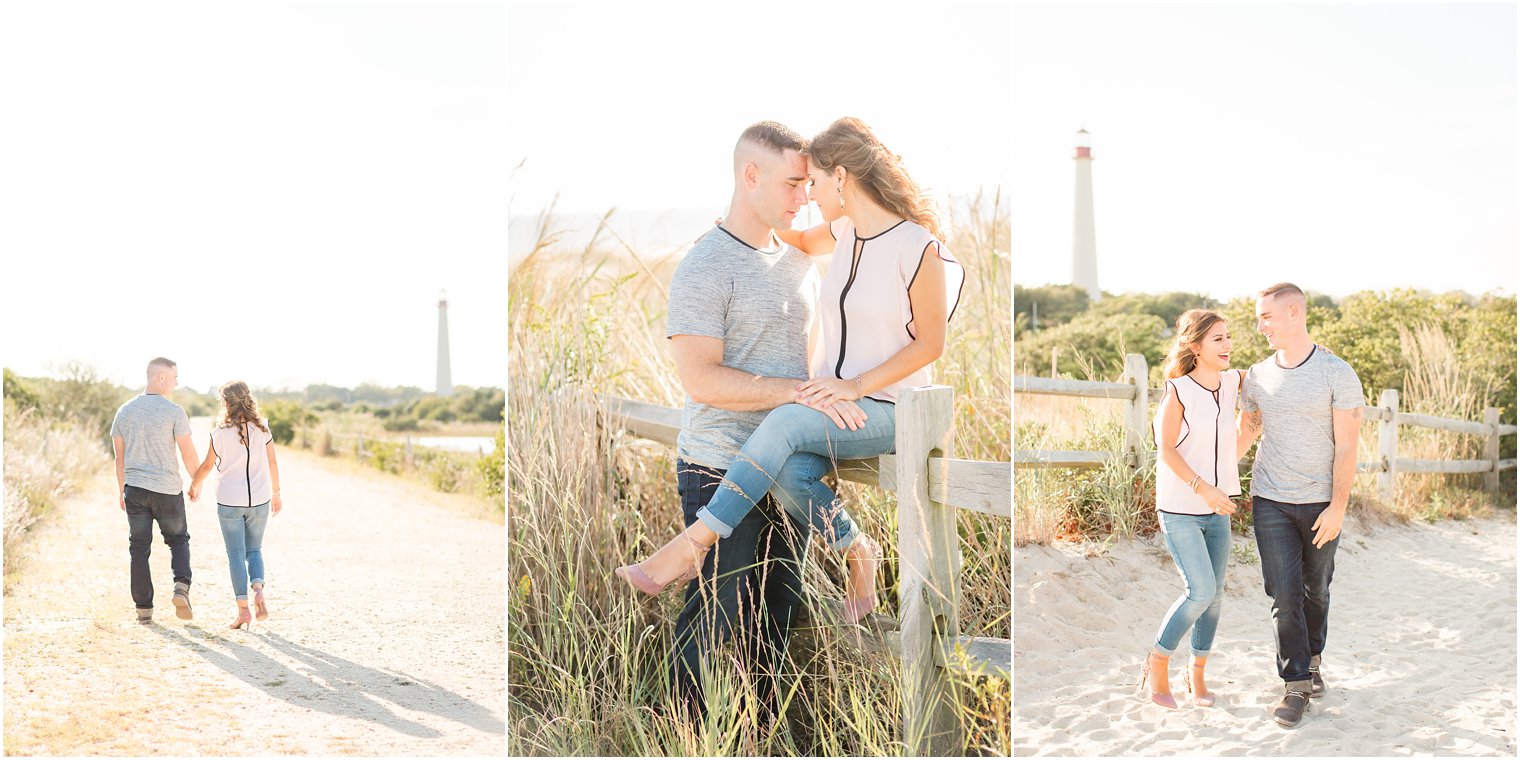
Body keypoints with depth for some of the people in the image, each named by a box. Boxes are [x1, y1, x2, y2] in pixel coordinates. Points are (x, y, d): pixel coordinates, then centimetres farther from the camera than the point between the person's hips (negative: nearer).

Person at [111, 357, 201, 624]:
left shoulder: (124, 411, 5)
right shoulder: (174, 412, -10)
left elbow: (119, 456, 10)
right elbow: (188, 454, -8)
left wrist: (121, 490, 20)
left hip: (134, 490, 3)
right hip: (167, 490, -3)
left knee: (139, 548, 9)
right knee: (178, 539, 16)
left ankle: (144, 609, 10)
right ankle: (181, 587, -6)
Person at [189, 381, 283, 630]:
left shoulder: (219, 434, -9)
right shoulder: (263, 429, -4)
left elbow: (207, 466, 1)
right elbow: (272, 464, 2)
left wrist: (194, 486, 21)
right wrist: (276, 493, 15)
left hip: (229, 502, -2)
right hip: (259, 500, 2)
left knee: (236, 554, 6)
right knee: (254, 550, 16)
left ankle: (243, 609, 3)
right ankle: (258, 590, -10)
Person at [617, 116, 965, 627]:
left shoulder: (917, 246, -13)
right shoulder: (846, 230, 10)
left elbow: (930, 343, -10)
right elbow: (805, 243, 34)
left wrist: (856, 386, -19)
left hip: (887, 408, -6)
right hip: (834, 395, 6)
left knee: (786, 421, -31)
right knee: (789, 473, -26)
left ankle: (694, 543, -26)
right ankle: (856, 554, -2)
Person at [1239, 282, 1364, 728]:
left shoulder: (1337, 374, -7)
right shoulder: (1258, 376, 3)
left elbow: (1346, 446, -8)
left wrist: (1338, 507, -13)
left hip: (1321, 503, -2)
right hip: (1271, 502, 2)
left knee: (1316, 590, 12)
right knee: (1284, 594, -4)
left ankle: (1312, 659, 35)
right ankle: (1296, 685, 4)